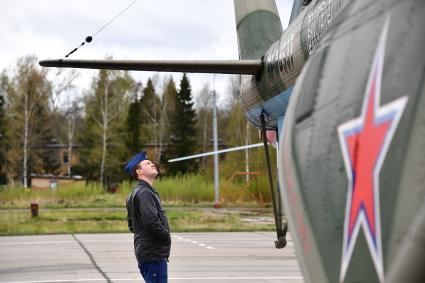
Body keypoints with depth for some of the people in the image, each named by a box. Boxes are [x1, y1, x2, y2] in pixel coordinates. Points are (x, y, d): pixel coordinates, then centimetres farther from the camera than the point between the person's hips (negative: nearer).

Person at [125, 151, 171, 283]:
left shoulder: (135, 193, 18)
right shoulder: (144, 193, -15)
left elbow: (131, 225, 25)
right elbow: (152, 222, -25)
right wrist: (166, 237, -10)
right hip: (153, 254, -10)